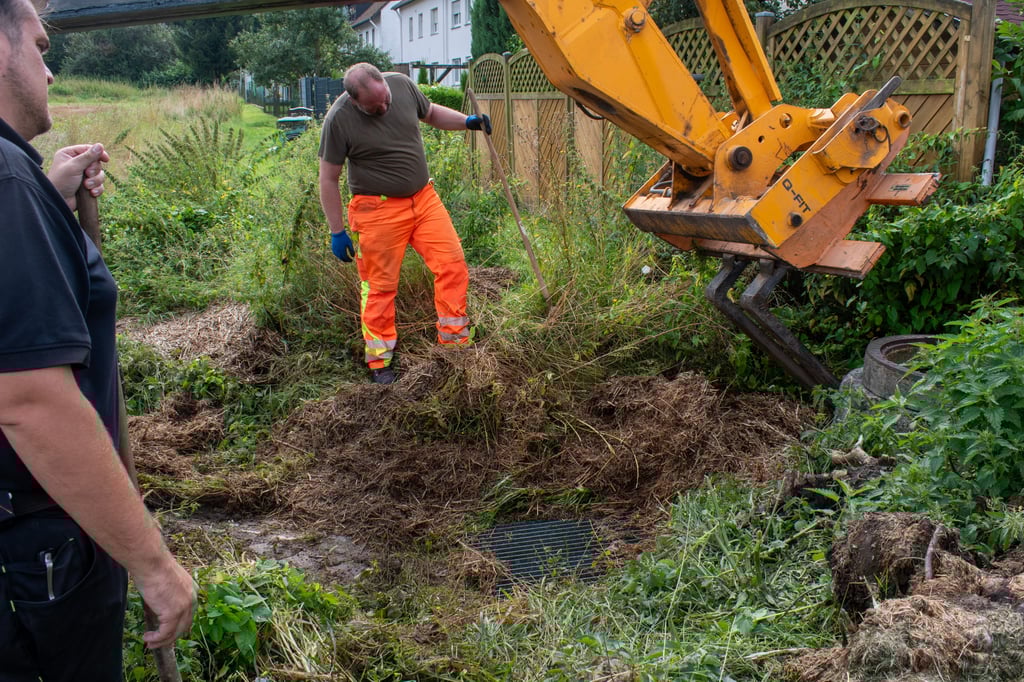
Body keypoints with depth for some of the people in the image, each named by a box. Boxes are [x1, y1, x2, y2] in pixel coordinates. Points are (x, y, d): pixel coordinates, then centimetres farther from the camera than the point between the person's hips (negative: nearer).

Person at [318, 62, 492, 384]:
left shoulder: (403, 85, -3)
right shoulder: (339, 119, -15)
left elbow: (432, 113, 18)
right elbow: (328, 179, -8)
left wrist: (467, 122, 1)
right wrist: (337, 232, -7)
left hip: (424, 198, 5)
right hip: (379, 210, -5)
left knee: (453, 265, -1)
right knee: (380, 285, 1)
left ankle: (454, 344, 13)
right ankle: (379, 362, 15)